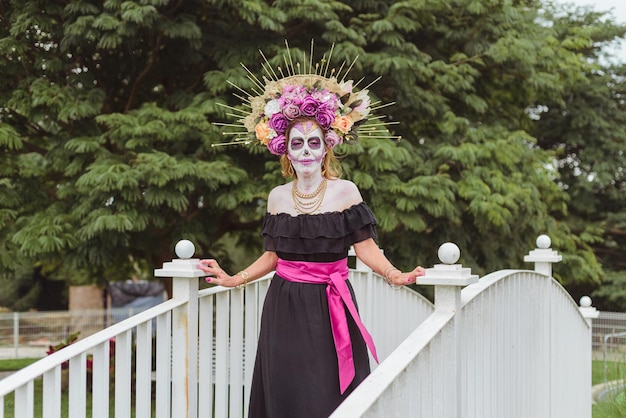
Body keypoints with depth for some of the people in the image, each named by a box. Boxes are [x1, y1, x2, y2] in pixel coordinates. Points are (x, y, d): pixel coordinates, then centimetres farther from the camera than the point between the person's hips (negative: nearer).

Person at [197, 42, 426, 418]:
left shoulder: (344, 191, -3)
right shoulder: (278, 197, 8)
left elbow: (366, 247, -8)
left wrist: (395, 276, -23)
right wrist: (233, 280, 11)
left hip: (329, 309, -3)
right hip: (284, 309, 3)